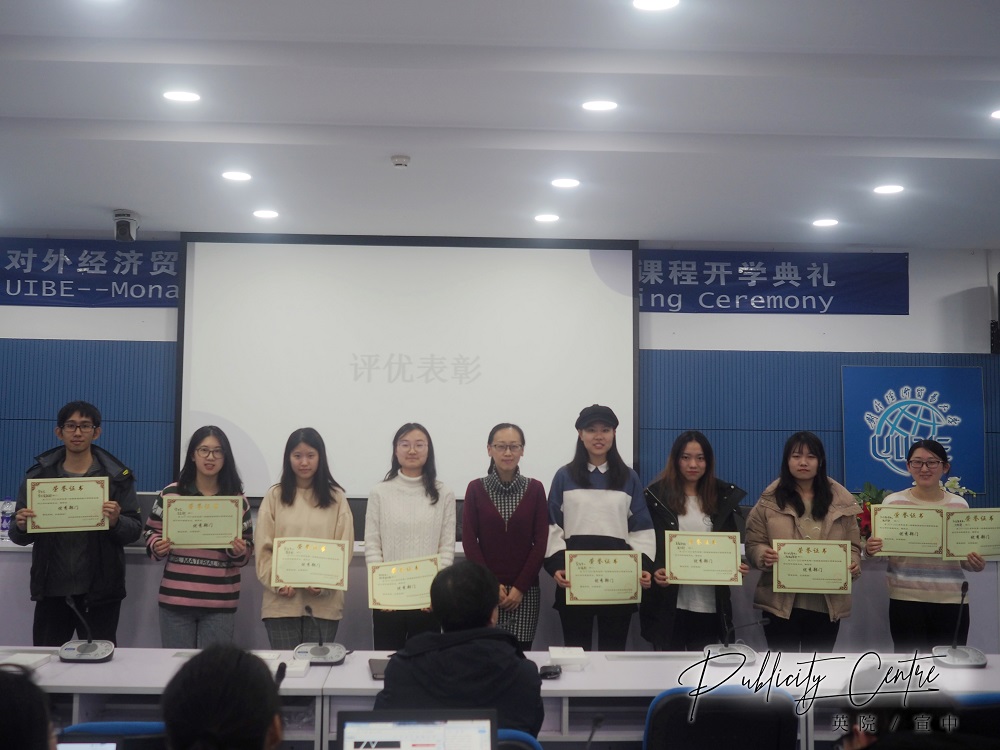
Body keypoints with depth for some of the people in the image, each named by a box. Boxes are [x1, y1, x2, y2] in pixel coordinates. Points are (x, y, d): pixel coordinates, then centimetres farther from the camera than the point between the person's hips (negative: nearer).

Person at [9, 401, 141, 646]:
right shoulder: (38, 475, 6)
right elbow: (19, 537, 9)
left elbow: (135, 530, -1)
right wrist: (21, 527, -13)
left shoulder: (117, 476, 0)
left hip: (99, 590, -2)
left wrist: (116, 522, -21)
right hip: (51, 589, 2)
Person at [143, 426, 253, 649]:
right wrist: (158, 546, -10)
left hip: (220, 602, 0)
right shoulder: (170, 493, 2)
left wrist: (239, 551, -13)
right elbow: (150, 532, 10)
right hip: (176, 598, 0)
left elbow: (247, 551, 9)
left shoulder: (237, 499, 4)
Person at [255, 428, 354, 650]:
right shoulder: (275, 496, 7)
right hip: (281, 601, 0)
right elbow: (263, 548, 3)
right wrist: (276, 583, -12)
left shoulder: (336, 498, 6)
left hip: (324, 604, 0)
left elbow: (345, 548, 1)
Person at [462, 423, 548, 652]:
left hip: (525, 590, 1)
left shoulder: (535, 489, 3)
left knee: (520, 651, -1)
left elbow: (540, 541, 1)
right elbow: (469, 540, 0)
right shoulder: (476, 488, 2)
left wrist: (520, 587, -5)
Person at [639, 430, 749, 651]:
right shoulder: (656, 495, 0)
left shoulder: (724, 496, 8)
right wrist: (654, 571, -21)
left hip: (710, 604, 2)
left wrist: (739, 566, -10)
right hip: (668, 603, -2)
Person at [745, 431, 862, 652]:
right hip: (781, 603, -2)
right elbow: (753, 544, 1)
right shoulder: (770, 500, 0)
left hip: (826, 604, 2)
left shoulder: (841, 500, 4)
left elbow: (853, 544, 8)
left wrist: (853, 565, -13)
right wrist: (764, 556, -21)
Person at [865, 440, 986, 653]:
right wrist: (871, 549, -18)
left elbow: (965, 556, 13)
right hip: (906, 599, -2)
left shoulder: (959, 505, 6)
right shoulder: (893, 502, 0)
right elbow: (880, 549, 4)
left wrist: (975, 564, -8)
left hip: (951, 600, 2)